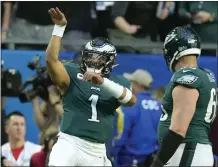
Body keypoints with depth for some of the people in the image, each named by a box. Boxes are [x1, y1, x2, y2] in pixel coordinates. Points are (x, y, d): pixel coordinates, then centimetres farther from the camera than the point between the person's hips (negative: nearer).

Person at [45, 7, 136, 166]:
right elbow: (51, 59, -12)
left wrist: (102, 81, -25)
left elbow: (131, 100, -11)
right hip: (70, 143, -3)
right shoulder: (72, 74, 5)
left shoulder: (117, 82, 10)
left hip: (97, 151, 3)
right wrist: (59, 27, -18)